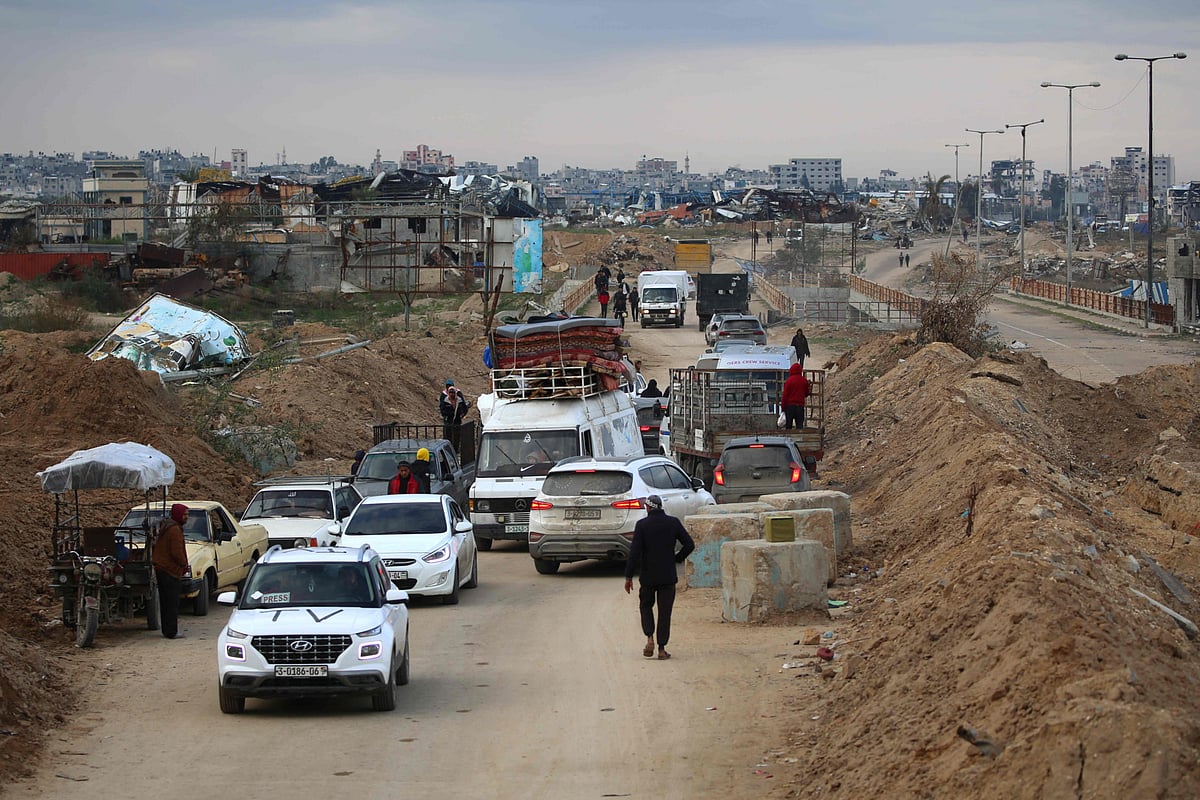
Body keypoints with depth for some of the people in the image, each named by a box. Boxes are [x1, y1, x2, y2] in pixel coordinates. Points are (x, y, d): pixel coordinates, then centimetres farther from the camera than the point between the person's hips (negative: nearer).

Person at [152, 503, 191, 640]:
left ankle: (167, 630, 18)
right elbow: (177, 552, -21)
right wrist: (185, 565, -4)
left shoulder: (165, 527, 17)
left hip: (160, 567, 10)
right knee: (172, 603, -6)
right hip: (170, 571, -10)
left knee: (165, 602, 14)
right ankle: (171, 632, -6)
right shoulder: (175, 530, -16)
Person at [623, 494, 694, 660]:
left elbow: (635, 552, -11)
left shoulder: (642, 525, -8)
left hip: (647, 576, -1)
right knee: (665, 611, 6)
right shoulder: (673, 523, -1)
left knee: (646, 606, 17)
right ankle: (662, 649, 4)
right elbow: (689, 545, -2)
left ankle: (650, 639, -2)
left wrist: (628, 576, -7)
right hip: (668, 576, 1)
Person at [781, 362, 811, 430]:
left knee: (788, 425, 3)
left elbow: (785, 394, -8)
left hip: (790, 405, -2)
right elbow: (807, 393, 16)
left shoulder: (789, 380, -7)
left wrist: (783, 406, -3)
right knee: (800, 424, 2)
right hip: (800, 405, 2)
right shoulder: (804, 380, 3)